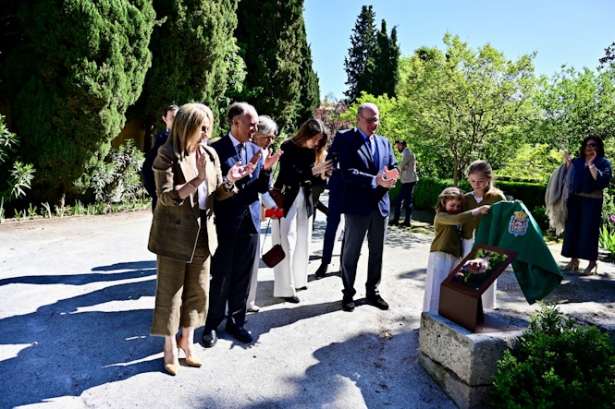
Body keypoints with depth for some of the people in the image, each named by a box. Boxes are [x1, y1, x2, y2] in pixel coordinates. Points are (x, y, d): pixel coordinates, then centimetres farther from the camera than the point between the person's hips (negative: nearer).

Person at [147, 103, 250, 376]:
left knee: (198, 291, 14)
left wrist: (229, 181, -12)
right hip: (173, 235, -5)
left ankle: (187, 340, 34)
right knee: (170, 293, 8)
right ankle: (170, 346, 27)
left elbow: (216, 194, 8)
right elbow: (167, 196, -19)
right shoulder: (168, 154, -12)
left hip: (202, 234, 6)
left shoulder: (210, 154, 5)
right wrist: (198, 179, -29)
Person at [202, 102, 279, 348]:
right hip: (225, 223, -5)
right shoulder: (216, 149, -9)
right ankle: (212, 325, 24)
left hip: (250, 222, 5)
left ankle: (236, 322, 29)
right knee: (220, 278, 7)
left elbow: (262, 188, 7)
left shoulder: (256, 150, 9)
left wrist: (266, 170, -11)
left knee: (242, 277, 13)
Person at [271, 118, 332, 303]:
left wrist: (323, 172, -15)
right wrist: (314, 170, -28)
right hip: (287, 199, -6)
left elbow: (313, 179, 4)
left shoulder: (313, 151, 5)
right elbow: (288, 176, -23)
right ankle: (284, 288, 4)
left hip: (305, 199, 6)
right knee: (287, 242, -4)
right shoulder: (288, 147, -12)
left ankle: (298, 279, 27)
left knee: (303, 241, 12)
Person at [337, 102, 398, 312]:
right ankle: (348, 293, 21)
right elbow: (347, 172, -16)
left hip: (381, 204, 6)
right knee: (351, 252, 6)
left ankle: (373, 291, 29)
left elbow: (393, 167, 14)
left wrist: (391, 177, -10)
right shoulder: (346, 139, -6)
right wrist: (375, 180, -25)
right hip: (357, 205, -5)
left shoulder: (384, 142, 13)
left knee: (377, 252, 14)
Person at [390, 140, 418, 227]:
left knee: (399, 199, -8)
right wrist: (403, 167, -10)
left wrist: (402, 167, 5)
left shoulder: (407, 152, -12)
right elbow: (403, 166, 12)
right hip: (408, 180, 10)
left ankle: (395, 220, -6)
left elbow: (401, 166, -17)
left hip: (408, 181, -10)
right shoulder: (406, 153, 21)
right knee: (408, 201, 8)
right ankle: (407, 221, 9)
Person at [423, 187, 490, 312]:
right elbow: (458, 219, -23)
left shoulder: (456, 220, 20)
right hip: (440, 256, -7)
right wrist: (479, 210, -25)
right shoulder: (441, 216, -7)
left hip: (456, 257, 8)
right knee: (436, 292, -4)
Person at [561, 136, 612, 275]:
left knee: (589, 230, -5)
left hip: (592, 201, -4)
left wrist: (591, 164, -16)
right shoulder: (577, 161, 13)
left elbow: (603, 181, -15)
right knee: (572, 229, 4)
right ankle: (574, 260, 12)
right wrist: (568, 162, 2)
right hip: (575, 199, 4)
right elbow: (568, 178, 10)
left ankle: (592, 263, 4)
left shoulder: (603, 162, 1)